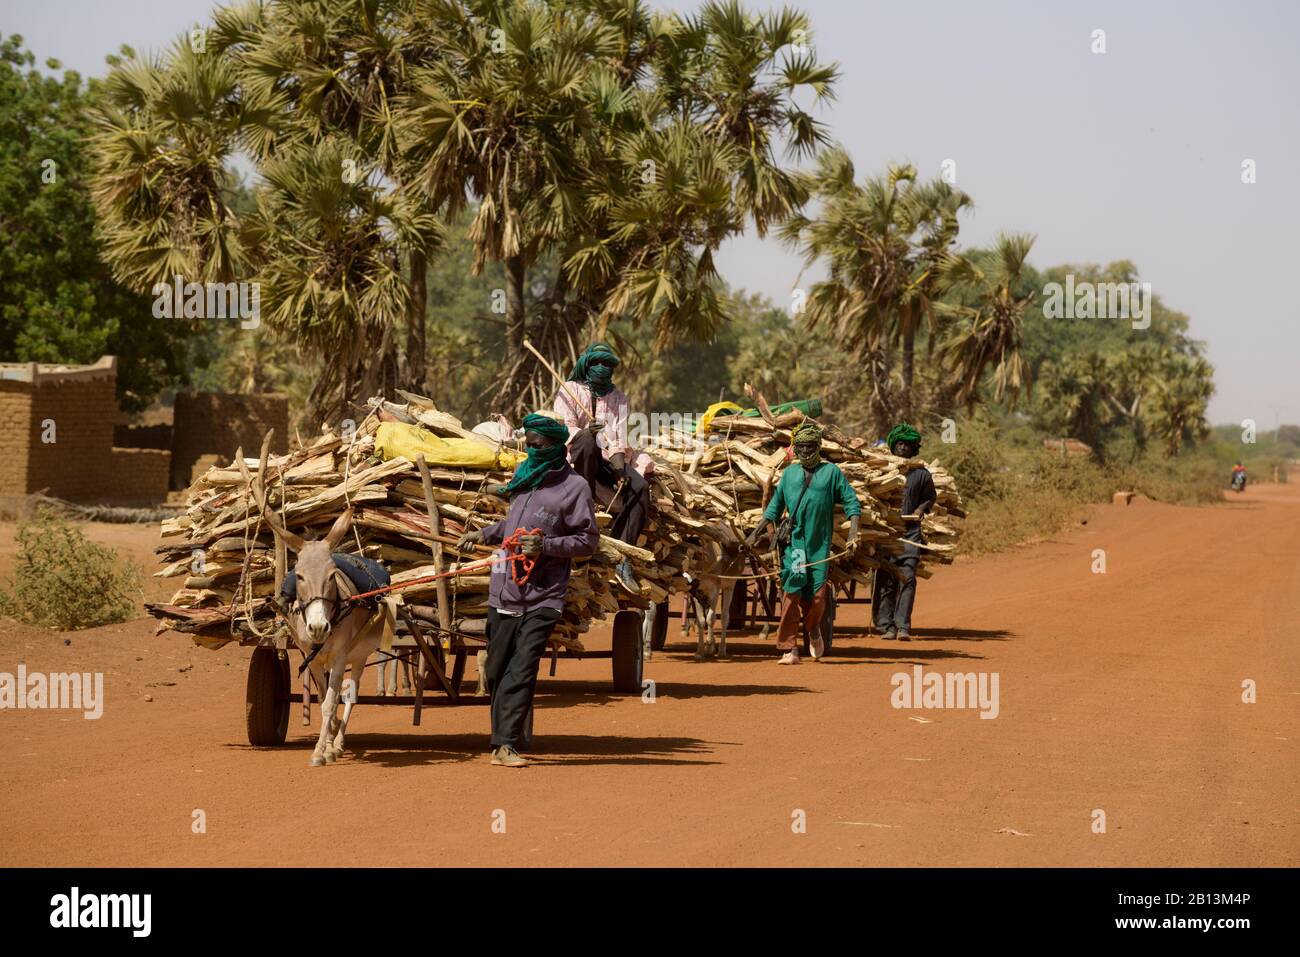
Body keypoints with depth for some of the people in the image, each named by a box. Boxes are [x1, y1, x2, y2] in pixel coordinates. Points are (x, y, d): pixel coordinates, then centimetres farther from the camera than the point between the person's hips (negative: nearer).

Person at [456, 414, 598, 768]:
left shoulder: (574, 486, -6)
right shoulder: (524, 473, 14)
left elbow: (588, 540, -7)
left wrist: (546, 546, -18)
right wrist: (486, 534, 15)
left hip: (542, 598, -6)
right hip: (504, 591, 6)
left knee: (522, 672, -13)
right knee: (497, 672, 10)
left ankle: (506, 743, -13)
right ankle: (502, 741, 21)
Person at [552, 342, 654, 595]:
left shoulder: (618, 397, 20)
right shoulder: (570, 390, 9)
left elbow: (620, 431, 4)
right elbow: (564, 427, -5)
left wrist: (618, 457, -16)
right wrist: (584, 433, -28)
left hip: (608, 457, 4)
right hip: (576, 455, -4)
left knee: (640, 486, -26)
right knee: (586, 442, -41)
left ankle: (621, 558, -31)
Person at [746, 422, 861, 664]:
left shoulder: (831, 472, 6)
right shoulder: (789, 473, 14)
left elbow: (851, 503, 4)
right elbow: (774, 507, 20)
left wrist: (853, 534, -8)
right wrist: (756, 533, 13)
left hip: (820, 544, -1)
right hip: (793, 542, 1)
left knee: (817, 595, -3)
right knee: (791, 594, -7)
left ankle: (813, 630, 29)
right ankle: (789, 648, -5)